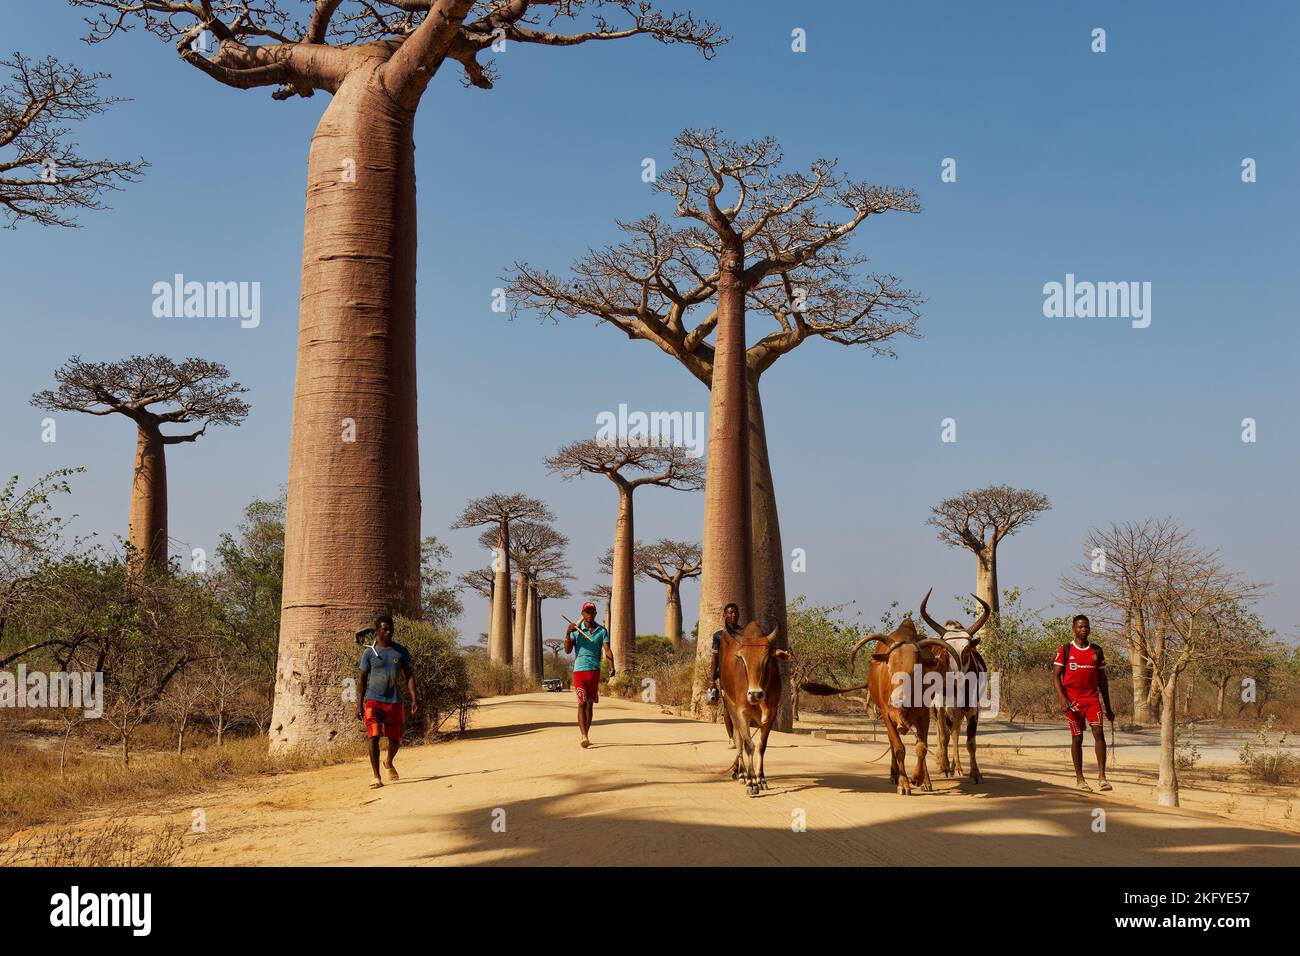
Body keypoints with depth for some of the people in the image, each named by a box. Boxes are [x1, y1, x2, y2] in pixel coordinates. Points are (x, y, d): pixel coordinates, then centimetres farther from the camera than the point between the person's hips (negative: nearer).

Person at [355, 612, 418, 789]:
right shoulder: (369, 652, 1)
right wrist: (359, 705, 1)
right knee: (374, 736, -15)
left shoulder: (401, 652, 6)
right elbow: (363, 679, 5)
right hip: (373, 701, -3)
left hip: (394, 702, 3)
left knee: (395, 739, 11)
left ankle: (389, 763, 41)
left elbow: (409, 676, 7)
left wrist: (414, 700, -2)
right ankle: (376, 776, -9)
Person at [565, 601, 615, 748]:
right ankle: (583, 737, -21)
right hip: (579, 670, -3)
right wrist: (567, 633, -19)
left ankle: (583, 736, 20)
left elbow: (607, 650, -4)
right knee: (582, 703, -13)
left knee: (590, 704, 9)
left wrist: (611, 666, -20)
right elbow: (567, 650, -5)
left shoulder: (602, 631, 7)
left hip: (595, 671, 3)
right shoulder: (576, 630, 3)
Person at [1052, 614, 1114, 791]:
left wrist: (1108, 708, 12)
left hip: (1092, 698, 2)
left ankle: (1101, 777, -15)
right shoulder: (1064, 650, 2)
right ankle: (1079, 778, 13)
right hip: (1073, 700, -2)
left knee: (1099, 732, -15)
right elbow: (1056, 676, -1)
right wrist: (1063, 699, -15)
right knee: (1077, 737, 3)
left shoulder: (1096, 651, 10)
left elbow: (1102, 680, 14)